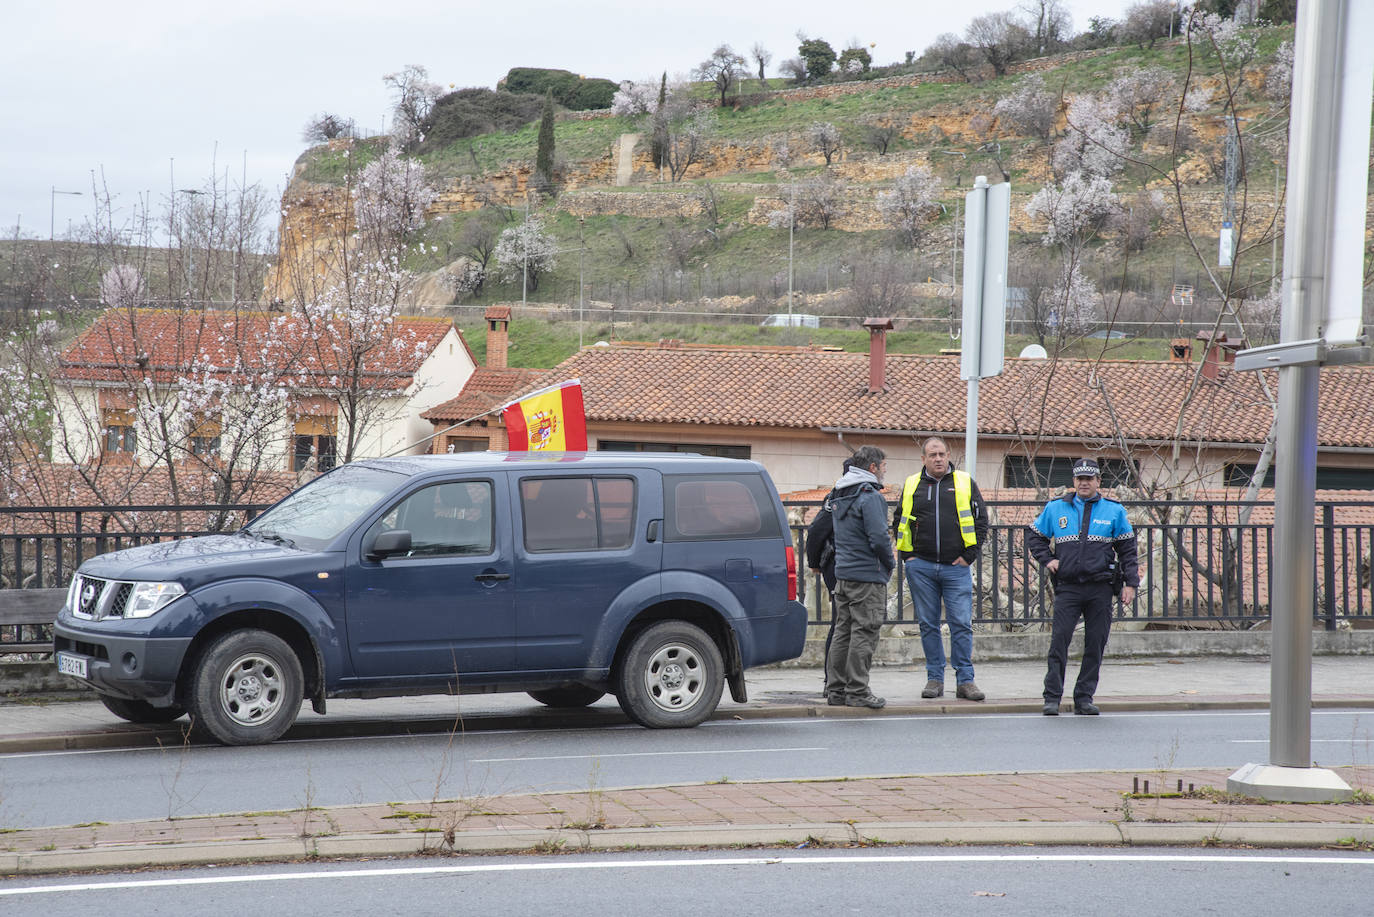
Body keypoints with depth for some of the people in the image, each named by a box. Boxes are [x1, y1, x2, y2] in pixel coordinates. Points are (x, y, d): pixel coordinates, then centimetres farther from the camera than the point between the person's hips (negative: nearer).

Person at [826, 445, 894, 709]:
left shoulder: (841, 496, 15)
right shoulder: (869, 496, -14)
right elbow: (878, 537, -20)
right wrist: (890, 563, -3)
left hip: (843, 572, 9)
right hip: (867, 575, -9)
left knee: (843, 631, 12)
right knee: (864, 633, -5)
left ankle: (837, 690, 14)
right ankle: (857, 691, -5)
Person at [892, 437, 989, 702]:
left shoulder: (964, 483, 5)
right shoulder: (912, 486, 9)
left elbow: (981, 520, 5)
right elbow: (899, 522, 16)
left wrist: (969, 555, -2)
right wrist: (908, 556, 6)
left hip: (956, 567, -2)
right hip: (921, 566, 2)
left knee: (961, 624, -5)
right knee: (928, 624, 4)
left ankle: (965, 680, 0)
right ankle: (935, 678, 11)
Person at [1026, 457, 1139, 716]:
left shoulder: (1114, 511, 9)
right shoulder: (1055, 509, 10)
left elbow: (1127, 549, 11)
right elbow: (1034, 536, 21)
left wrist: (1130, 583, 4)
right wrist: (1047, 559, 5)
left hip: (1101, 588, 1)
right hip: (1067, 587, 0)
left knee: (1095, 644, 2)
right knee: (1059, 640, -9)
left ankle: (1084, 697, 10)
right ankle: (1052, 697, -4)